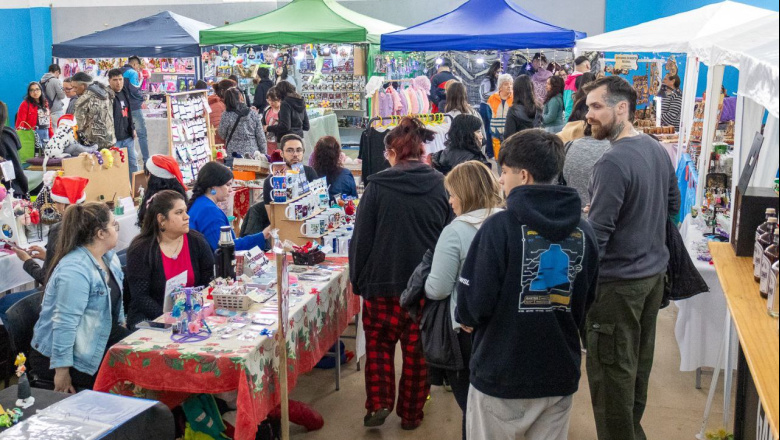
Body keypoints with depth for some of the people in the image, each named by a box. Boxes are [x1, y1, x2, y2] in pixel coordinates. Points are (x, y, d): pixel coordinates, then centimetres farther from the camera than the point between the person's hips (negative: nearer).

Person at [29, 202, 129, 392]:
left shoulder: (108, 256, 3)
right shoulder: (75, 270, -27)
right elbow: (65, 322, -29)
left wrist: (121, 324, 19)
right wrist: (61, 371, -29)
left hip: (99, 340, 9)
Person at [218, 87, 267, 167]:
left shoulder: (226, 116, -7)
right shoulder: (254, 114, -1)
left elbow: (222, 135, 6)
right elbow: (261, 137, 2)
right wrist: (263, 155, 12)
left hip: (233, 156, -2)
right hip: (253, 154, 2)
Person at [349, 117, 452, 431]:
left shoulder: (378, 186, -9)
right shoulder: (441, 186, -2)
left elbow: (362, 238, -6)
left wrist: (358, 280, 4)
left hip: (384, 280, -2)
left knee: (378, 342, 18)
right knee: (417, 350, 13)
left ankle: (378, 404, 7)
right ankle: (411, 413, 22)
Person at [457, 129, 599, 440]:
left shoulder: (500, 227, -17)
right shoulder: (583, 231, 0)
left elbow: (473, 305, -17)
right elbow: (584, 304, 11)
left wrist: (466, 318, 4)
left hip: (501, 376, -4)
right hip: (561, 375, 5)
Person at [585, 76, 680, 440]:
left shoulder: (613, 162, -23)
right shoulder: (658, 150, 4)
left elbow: (596, 234, -24)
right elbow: (673, 205, 17)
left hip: (618, 282, -9)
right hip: (654, 272, 9)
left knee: (612, 372, 4)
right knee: (639, 362, 21)